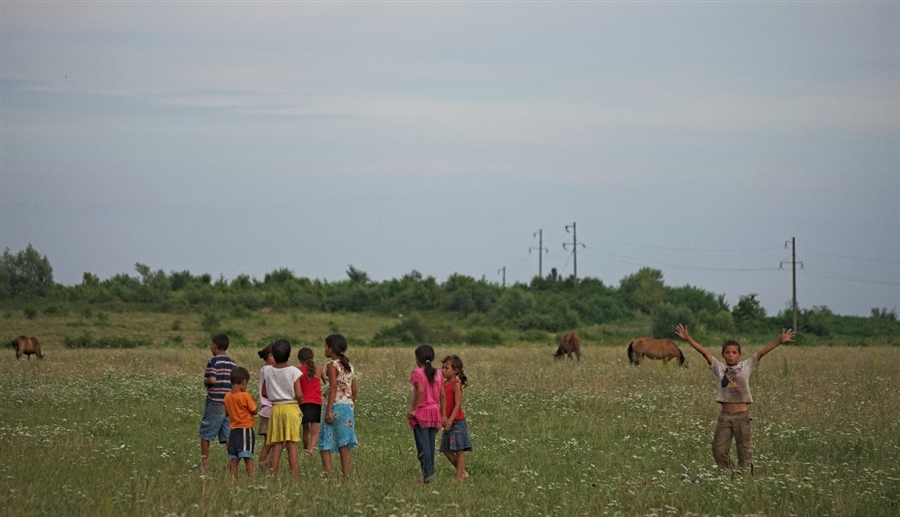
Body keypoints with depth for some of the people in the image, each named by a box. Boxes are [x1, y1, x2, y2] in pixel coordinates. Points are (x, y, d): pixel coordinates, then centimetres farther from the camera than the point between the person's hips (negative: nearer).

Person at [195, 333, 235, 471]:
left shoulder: (214, 362, -9)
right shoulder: (232, 363, 10)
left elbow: (212, 380, -21)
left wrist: (205, 381, -1)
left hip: (215, 403, -6)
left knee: (205, 433, 7)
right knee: (228, 436, 5)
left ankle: (204, 462, 9)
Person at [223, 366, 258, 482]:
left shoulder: (227, 397, 4)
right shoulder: (245, 396, -14)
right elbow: (254, 411, -8)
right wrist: (253, 401, 7)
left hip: (233, 431, 5)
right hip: (245, 430, -5)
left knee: (233, 459, 7)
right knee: (248, 458, -6)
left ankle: (234, 480, 5)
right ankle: (252, 480, -9)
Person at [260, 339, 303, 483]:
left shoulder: (269, 372, 1)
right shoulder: (293, 371, -10)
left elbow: (264, 393, 5)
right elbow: (299, 394, -13)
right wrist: (301, 399, 9)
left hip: (275, 408, 3)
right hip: (291, 407, -3)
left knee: (277, 446, 7)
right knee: (292, 445, -3)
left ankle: (274, 478, 3)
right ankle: (295, 480, -5)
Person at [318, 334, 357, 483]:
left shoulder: (332, 365, -9)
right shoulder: (348, 366, 14)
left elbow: (333, 387, -17)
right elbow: (354, 389, 15)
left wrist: (329, 410, -20)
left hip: (335, 406, -7)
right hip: (348, 406, 7)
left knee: (325, 444, -3)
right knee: (344, 445, 8)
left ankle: (328, 476, -14)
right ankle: (346, 478, 6)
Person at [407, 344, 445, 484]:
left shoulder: (417, 373, -9)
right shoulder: (437, 373, 8)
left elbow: (420, 391, -24)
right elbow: (442, 395, 7)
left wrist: (413, 409, -19)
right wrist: (443, 415, 11)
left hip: (421, 413, -6)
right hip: (434, 412, 6)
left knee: (423, 446, -5)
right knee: (430, 446, 12)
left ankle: (428, 475, -11)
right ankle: (430, 473, 13)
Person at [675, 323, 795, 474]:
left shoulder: (746, 366, 4)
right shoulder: (719, 368, 8)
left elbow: (761, 352, -4)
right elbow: (704, 352, 3)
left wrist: (779, 341, -13)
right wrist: (688, 338, -3)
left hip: (742, 415, -2)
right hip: (725, 415, 2)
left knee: (743, 450, 1)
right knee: (719, 450, 1)